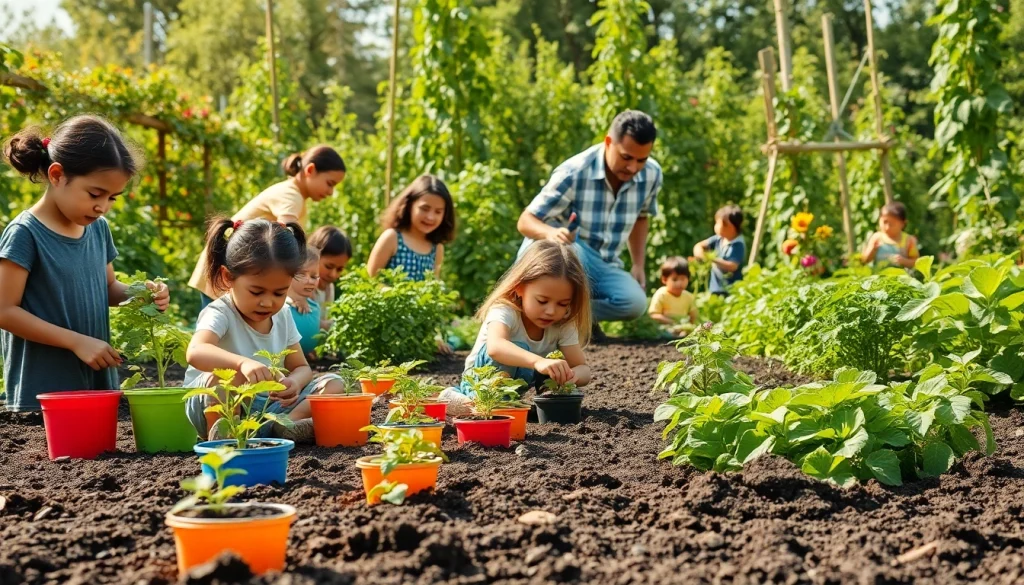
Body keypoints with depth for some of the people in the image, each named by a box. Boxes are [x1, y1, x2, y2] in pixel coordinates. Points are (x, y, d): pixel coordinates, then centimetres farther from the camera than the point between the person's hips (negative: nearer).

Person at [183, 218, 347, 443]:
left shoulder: (282, 317, 5)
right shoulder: (220, 314, -17)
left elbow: (301, 367, 9)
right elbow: (195, 352, -39)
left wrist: (294, 382, -18)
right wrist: (242, 363, -58)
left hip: (267, 404, 7)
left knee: (333, 384, -6)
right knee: (228, 376, -38)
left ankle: (285, 424, -28)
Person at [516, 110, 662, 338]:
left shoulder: (652, 174, -7)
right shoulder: (574, 173, -22)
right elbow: (526, 221, -21)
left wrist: (638, 265, 4)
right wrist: (551, 233, -43)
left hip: (603, 267, 4)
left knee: (635, 303, -27)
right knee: (568, 247, -40)